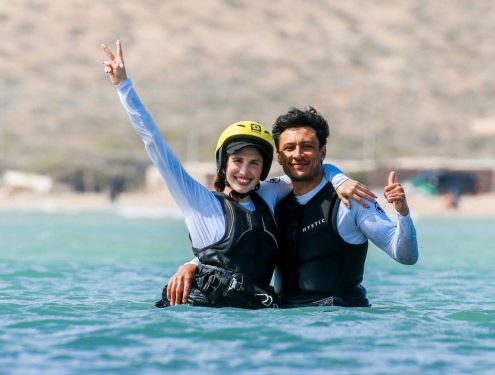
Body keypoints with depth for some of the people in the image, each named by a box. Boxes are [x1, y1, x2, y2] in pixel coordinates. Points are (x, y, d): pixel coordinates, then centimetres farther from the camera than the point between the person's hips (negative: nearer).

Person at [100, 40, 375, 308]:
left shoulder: (267, 197, 20)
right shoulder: (202, 202, 8)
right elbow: (154, 143, 7)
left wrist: (340, 182, 11)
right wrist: (123, 85, 6)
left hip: (254, 314, 5)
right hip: (203, 308, -5)